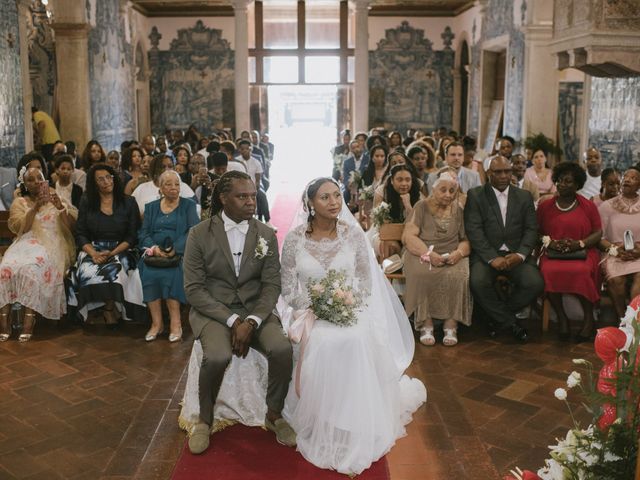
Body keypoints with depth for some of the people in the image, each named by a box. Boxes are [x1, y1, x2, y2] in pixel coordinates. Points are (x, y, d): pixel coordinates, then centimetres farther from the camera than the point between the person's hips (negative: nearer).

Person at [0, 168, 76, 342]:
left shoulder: (56, 198, 17)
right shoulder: (19, 202, 17)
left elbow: (72, 224, 4)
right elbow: (20, 228, -1)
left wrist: (60, 206, -12)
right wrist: (35, 207, -12)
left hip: (51, 244, -2)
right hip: (26, 243, 2)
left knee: (32, 268, -35)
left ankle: (30, 318, -35)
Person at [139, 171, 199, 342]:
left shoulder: (188, 205, 10)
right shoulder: (151, 207, 20)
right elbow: (143, 233, 9)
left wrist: (174, 249, -20)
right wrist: (154, 247, -14)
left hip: (179, 253, -2)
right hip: (154, 253, 3)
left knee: (170, 272, -33)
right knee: (149, 272, -29)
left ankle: (175, 322, -26)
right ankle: (156, 322, -23)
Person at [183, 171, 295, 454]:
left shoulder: (266, 235, 1)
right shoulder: (199, 234, -5)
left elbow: (272, 286, -2)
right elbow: (193, 290, -7)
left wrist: (250, 322, -19)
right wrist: (231, 321, -18)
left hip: (255, 310, 2)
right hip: (212, 311, -2)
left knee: (282, 349, -25)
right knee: (217, 356, -32)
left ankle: (274, 415, 2)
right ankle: (205, 419, -2)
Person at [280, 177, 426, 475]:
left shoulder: (353, 234, -1)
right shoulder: (295, 238, -5)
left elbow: (366, 280, 4)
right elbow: (288, 290, -1)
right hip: (310, 312, -1)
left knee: (356, 342, -32)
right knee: (324, 345, -33)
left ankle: (353, 434, -13)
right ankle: (323, 433, -10)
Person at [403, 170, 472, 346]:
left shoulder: (459, 211, 13)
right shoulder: (421, 207, 5)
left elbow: (467, 239, 9)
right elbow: (408, 236, -4)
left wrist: (459, 252, -14)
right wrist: (428, 254, -18)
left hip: (451, 257, 2)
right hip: (422, 254, -2)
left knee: (457, 276, -32)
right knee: (422, 274, -35)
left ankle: (451, 325, -24)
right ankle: (426, 324, -26)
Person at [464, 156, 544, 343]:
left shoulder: (524, 196, 14)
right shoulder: (475, 195, 5)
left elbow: (531, 229, 7)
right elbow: (473, 230, -5)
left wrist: (520, 254, -13)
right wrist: (492, 258, -18)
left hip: (516, 254, 2)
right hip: (487, 253, -2)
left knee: (535, 283, -24)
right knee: (478, 282, -32)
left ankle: (497, 316, 2)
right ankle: (510, 322, -7)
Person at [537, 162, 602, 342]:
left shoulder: (588, 206, 10)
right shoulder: (545, 206, 12)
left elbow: (598, 232, 4)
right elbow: (537, 232, 9)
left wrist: (579, 243, -14)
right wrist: (549, 242, -11)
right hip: (553, 253, 1)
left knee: (581, 271, -35)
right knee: (549, 271, -33)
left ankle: (589, 318, -14)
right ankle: (561, 318, -17)